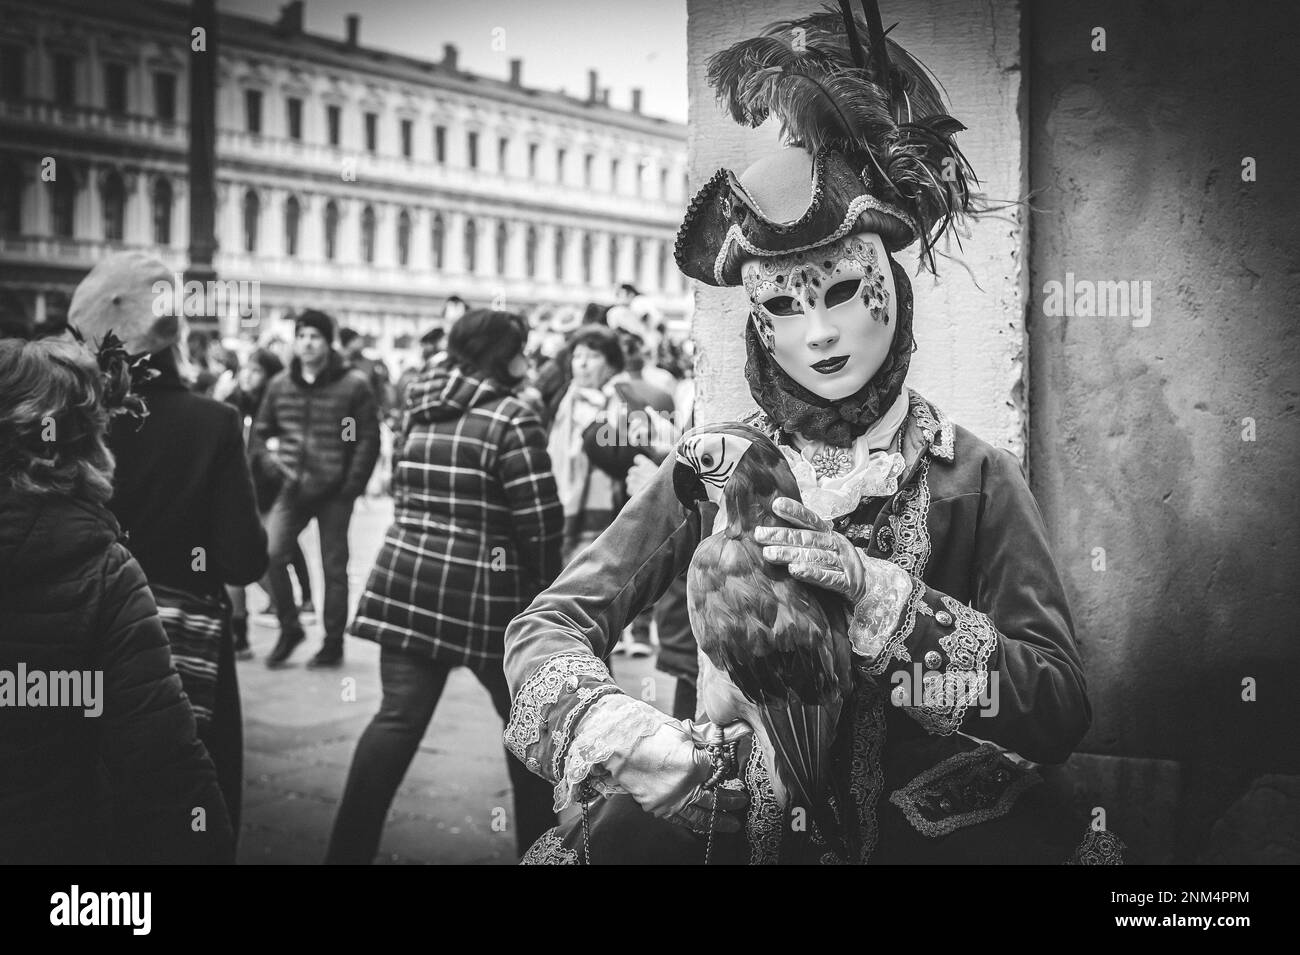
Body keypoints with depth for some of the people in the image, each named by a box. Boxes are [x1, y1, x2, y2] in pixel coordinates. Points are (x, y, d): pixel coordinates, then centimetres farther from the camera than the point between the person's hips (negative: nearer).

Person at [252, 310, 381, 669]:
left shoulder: (354, 386, -5)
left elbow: (368, 440, -6)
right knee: (270, 553, -12)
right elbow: (261, 430, 16)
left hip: (334, 491, -3)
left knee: (334, 567, 5)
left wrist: (351, 487, -13)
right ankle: (289, 628, 8)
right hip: (293, 487, 3)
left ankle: (333, 643, 16)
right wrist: (268, 457, -4)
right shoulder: (279, 385, 7)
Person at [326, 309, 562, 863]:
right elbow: (538, 521, -13)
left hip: (407, 578, 6)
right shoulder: (511, 421, -11)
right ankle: (541, 843, 20)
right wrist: (544, 588, 0)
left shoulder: (420, 413, 10)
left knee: (399, 718, 7)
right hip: (484, 591, -6)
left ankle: (349, 847, 5)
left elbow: (403, 495, 16)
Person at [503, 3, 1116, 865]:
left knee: (1060, 835, -22)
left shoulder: (977, 478, -2)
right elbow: (547, 628, -4)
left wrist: (878, 595, -22)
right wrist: (618, 731, -25)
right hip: (742, 810, 0)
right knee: (606, 835, -20)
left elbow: (1061, 708, -10)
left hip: (934, 816, 1)